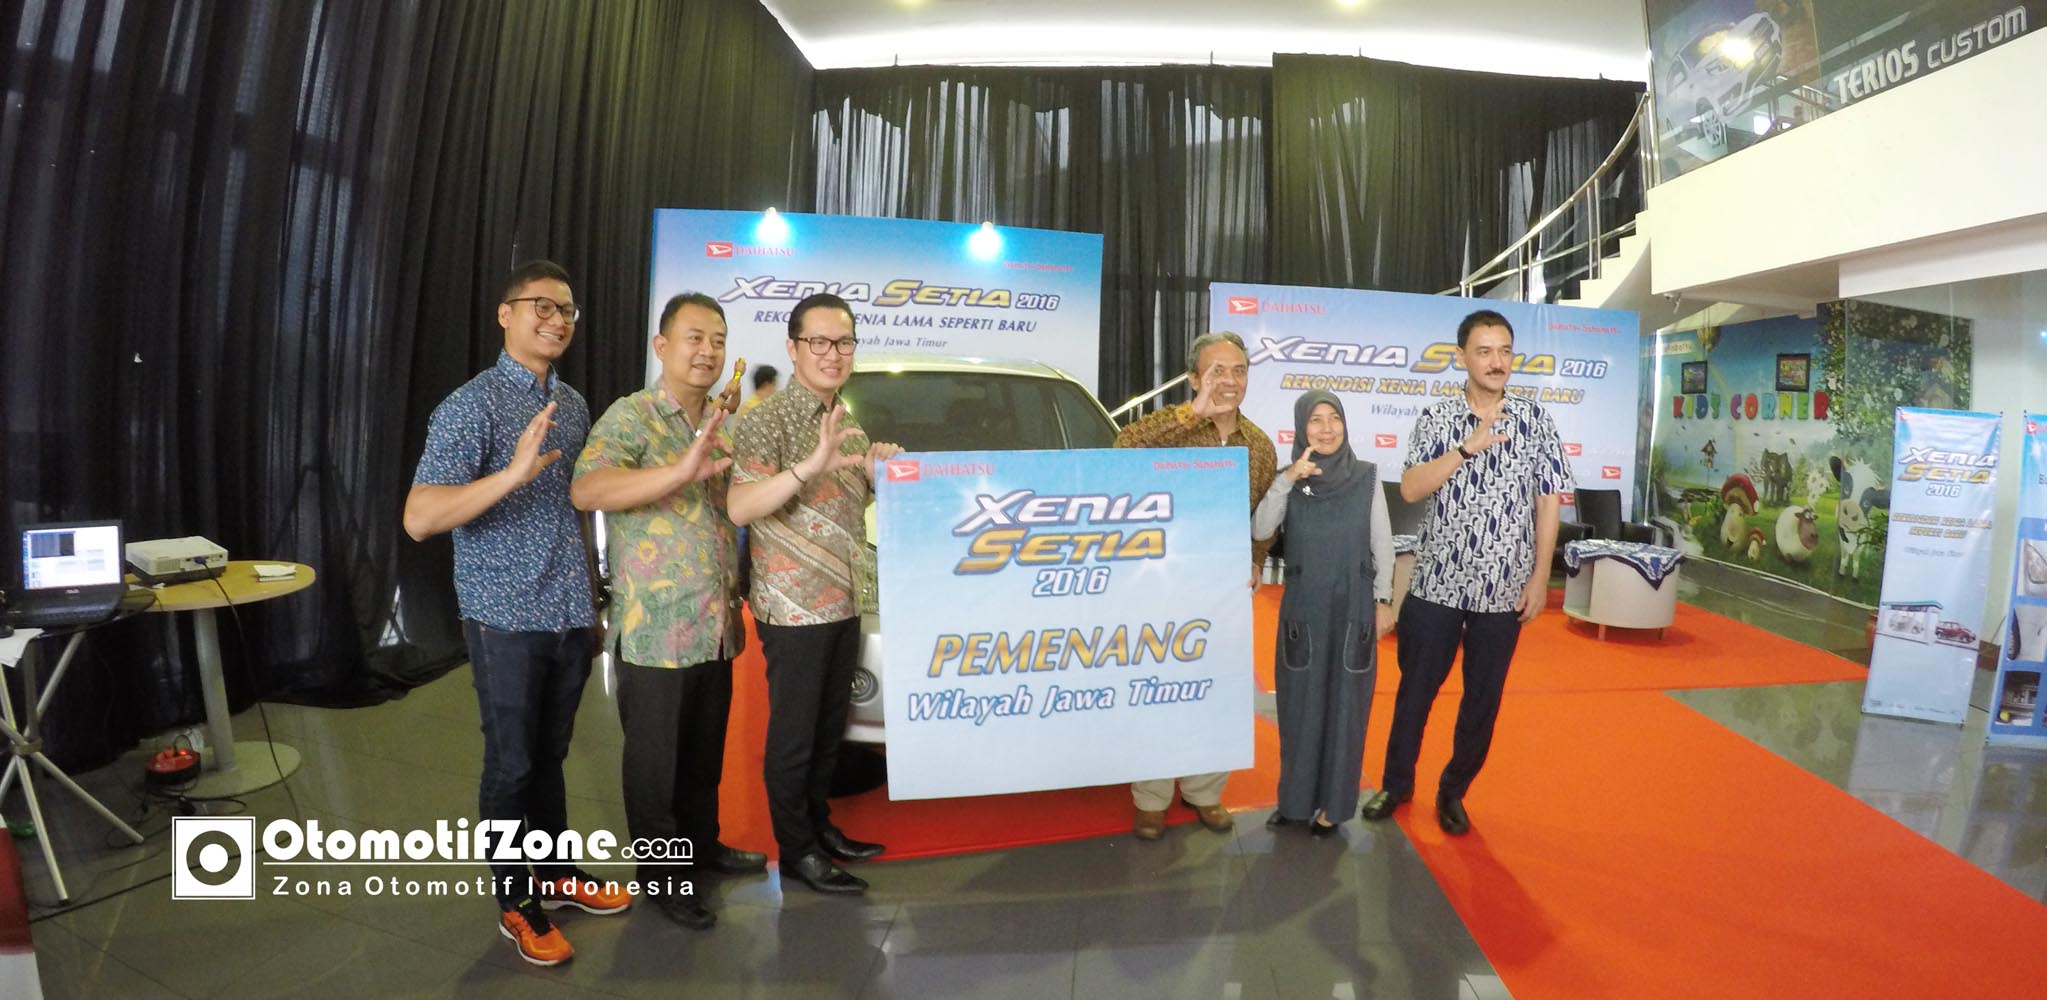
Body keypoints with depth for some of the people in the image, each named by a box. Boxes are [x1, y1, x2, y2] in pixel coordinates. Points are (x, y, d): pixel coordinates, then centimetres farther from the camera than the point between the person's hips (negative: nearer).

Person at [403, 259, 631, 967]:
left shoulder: (573, 404, 9)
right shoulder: (471, 405, -12)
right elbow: (419, 519, -21)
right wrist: (514, 473, -35)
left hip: (570, 618, 6)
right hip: (508, 620, -5)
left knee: (551, 755, 18)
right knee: (512, 765, 7)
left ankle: (557, 873, 34)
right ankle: (517, 904, 24)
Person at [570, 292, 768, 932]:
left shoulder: (723, 424, 11)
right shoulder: (630, 417, -11)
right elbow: (586, 490, -28)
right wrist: (681, 471, -41)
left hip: (716, 627, 7)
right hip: (655, 630, -6)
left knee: (706, 750, 19)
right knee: (655, 759, 7)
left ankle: (702, 842, 37)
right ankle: (660, 871, 23)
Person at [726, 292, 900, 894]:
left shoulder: (848, 422, 12)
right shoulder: (767, 421, -12)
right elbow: (738, 507, -23)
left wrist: (879, 471, 0)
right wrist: (811, 466, -35)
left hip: (845, 603, 8)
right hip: (793, 607, -7)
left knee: (830, 726, 17)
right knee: (793, 733, 3)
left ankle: (818, 823, 32)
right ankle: (796, 850, 17)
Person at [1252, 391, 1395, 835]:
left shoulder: (1367, 477, -1)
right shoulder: (1290, 480, 1)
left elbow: (1382, 543, 2)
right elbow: (1260, 531, -13)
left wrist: (1384, 600, 1)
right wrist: (1286, 480, -22)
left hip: (1353, 606, -1)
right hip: (1302, 606, 1)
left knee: (1344, 702, 6)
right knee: (1299, 702, 8)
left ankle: (1331, 802, 18)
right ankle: (1295, 795, 23)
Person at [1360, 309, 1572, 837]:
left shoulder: (1536, 421, 0)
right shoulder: (1436, 418, -1)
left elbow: (1548, 503, 1)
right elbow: (1410, 489, -12)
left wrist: (1540, 577, -3)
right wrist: (1469, 446, -21)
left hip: (1503, 588, 1)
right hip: (1438, 582, 0)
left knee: (1483, 697, 10)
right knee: (1416, 689, 9)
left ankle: (1454, 790, 29)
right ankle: (1396, 782, 28)